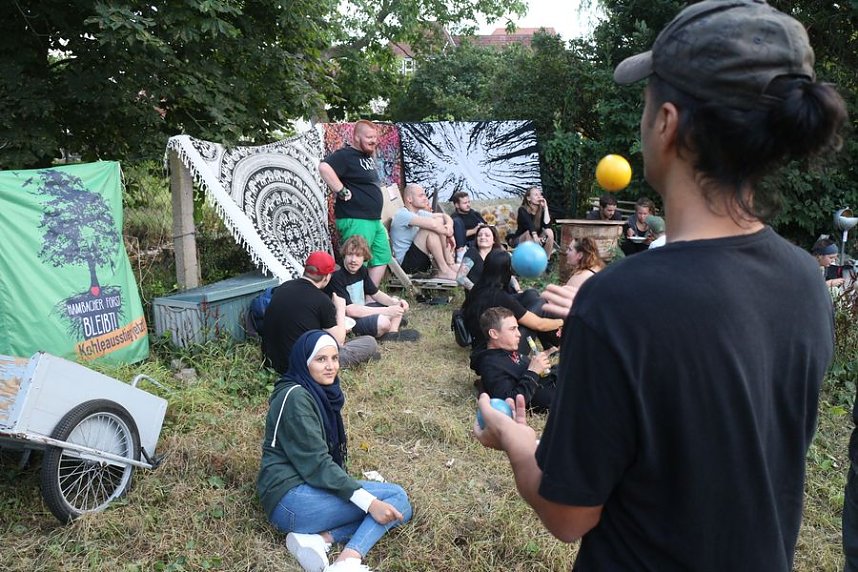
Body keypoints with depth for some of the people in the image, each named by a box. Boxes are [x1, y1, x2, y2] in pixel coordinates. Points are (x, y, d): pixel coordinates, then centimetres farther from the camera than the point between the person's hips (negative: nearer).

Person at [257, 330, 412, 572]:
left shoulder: (321, 393, 14)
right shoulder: (296, 397, -13)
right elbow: (315, 463, -20)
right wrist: (369, 502, -24)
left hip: (310, 488, 9)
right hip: (291, 498, -9)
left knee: (398, 507, -2)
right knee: (396, 498, -12)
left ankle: (318, 539, -16)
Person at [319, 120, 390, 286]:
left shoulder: (368, 156, 17)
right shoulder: (345, 155, -13)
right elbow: (324, 168, -31)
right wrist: (342, 192, -25)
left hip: (374, 220, 10)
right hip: (355, 221, -10)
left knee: (382, 258, 15)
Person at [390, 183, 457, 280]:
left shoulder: (420, 213, 13)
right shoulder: (402, 215, -16)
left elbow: (445, 216, 9)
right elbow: (433, 224, -30)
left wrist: (449, 225, -14)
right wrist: (449, 234, -14)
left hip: (421, 260, 9)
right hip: (406, 263, -9)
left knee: (440, 221, 1)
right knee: (431, 229, -25)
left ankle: (450, 264, -7)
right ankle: (444, 271, -20)